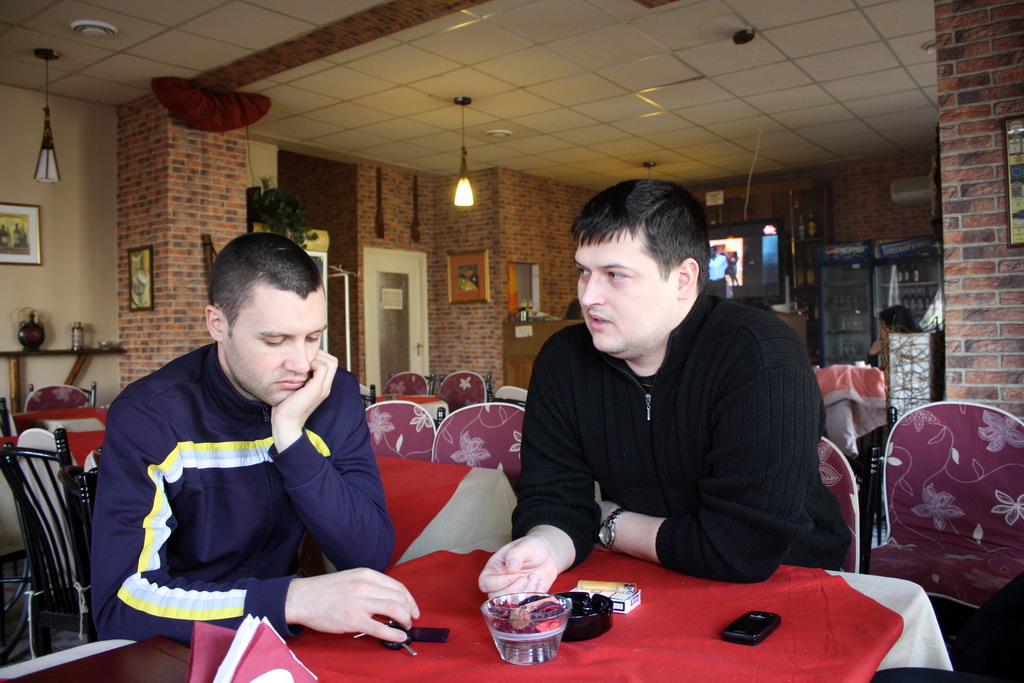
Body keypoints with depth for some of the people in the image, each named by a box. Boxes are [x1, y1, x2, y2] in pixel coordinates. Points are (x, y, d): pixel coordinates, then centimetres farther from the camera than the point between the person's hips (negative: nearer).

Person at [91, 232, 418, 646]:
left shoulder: (335, 395, -6)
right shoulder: (149, 417, -14)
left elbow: (372, 557, -12)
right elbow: (121, 603, -23)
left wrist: (290, 437, -22)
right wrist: (292, 599, -35)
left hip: (285, 643, 2)